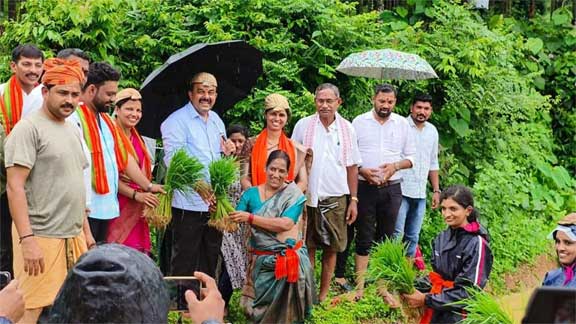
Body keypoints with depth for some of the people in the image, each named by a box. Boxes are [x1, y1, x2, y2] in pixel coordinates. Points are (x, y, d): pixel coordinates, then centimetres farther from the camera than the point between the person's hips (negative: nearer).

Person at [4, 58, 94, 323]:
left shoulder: (73, 130, 16)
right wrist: (27, 239, -22)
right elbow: (15, 187, -14)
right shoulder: (28, 128, -8)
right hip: (41, 237, -8)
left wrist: (86, 230, 19)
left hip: (74, 236, 8)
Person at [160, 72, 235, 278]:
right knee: (183, 266, -3)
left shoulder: (217, 121, 17)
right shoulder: (177, 121, -8)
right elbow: (173, 161, -18)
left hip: (214, 204, 8)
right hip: (187, 204, -7)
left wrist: (226, 153, 2)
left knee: (209, 264, 16)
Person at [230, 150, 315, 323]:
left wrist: (250, 218, -18)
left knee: (288, 309, 3)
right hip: (265, 261, 2)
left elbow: (286, 224, -18)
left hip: (292, 258, -2)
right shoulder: (251, 194, 4)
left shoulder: (293, 194, -4)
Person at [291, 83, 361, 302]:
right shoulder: (303, 125, 0)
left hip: (335, 198, 1)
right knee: (307, 247, 5)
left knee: (331, 248, 6)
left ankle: (324, 295, 18)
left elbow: (352, 167, 8)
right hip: (307, 196, -1)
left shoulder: (347, 129, 4)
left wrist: (353, 200, 5)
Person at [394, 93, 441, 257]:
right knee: (396, 234, -11)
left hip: (420, 194, 6)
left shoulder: (432, 131, 13)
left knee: (413, 237, 9)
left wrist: (436, 190, 16)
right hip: (400, 191, -6)